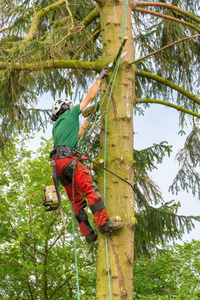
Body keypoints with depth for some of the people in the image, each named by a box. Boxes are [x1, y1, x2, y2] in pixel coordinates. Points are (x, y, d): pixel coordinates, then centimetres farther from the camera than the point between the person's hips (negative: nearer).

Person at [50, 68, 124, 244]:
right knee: (90, 189, -19)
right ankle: (104, 223, -32)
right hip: (69, 158, -8)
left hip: (58, 163, 8)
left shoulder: (56, 128, 32)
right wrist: (100, 79, 28)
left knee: (77, 199, 5)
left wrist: (87, 122, 51)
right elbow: (90, 97, 17)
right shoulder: (70, 114, 14)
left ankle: (88, 233, 0)